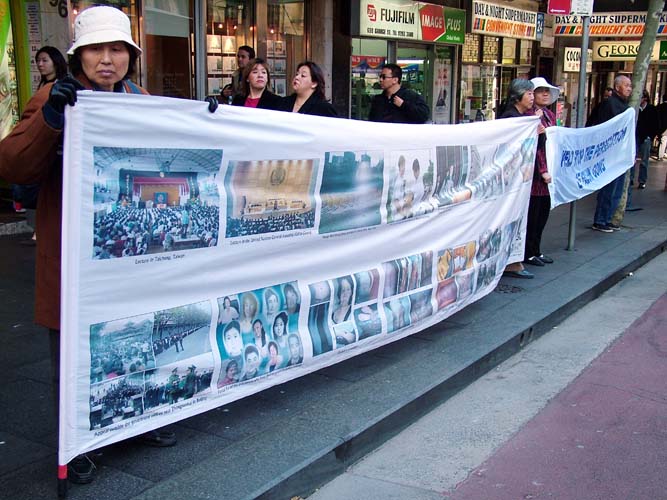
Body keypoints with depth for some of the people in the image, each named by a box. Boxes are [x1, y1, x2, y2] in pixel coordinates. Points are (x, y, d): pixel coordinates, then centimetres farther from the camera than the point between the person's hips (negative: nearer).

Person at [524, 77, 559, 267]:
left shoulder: (550, 115, 15)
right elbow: (535, 146, -16)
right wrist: (543, 171, -18)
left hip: (548, 170, 8)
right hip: (535, 171, -8)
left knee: (544, 211, 12)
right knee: (532, 212, 0)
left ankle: (536, 250, 23)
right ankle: (528, 253, 10)